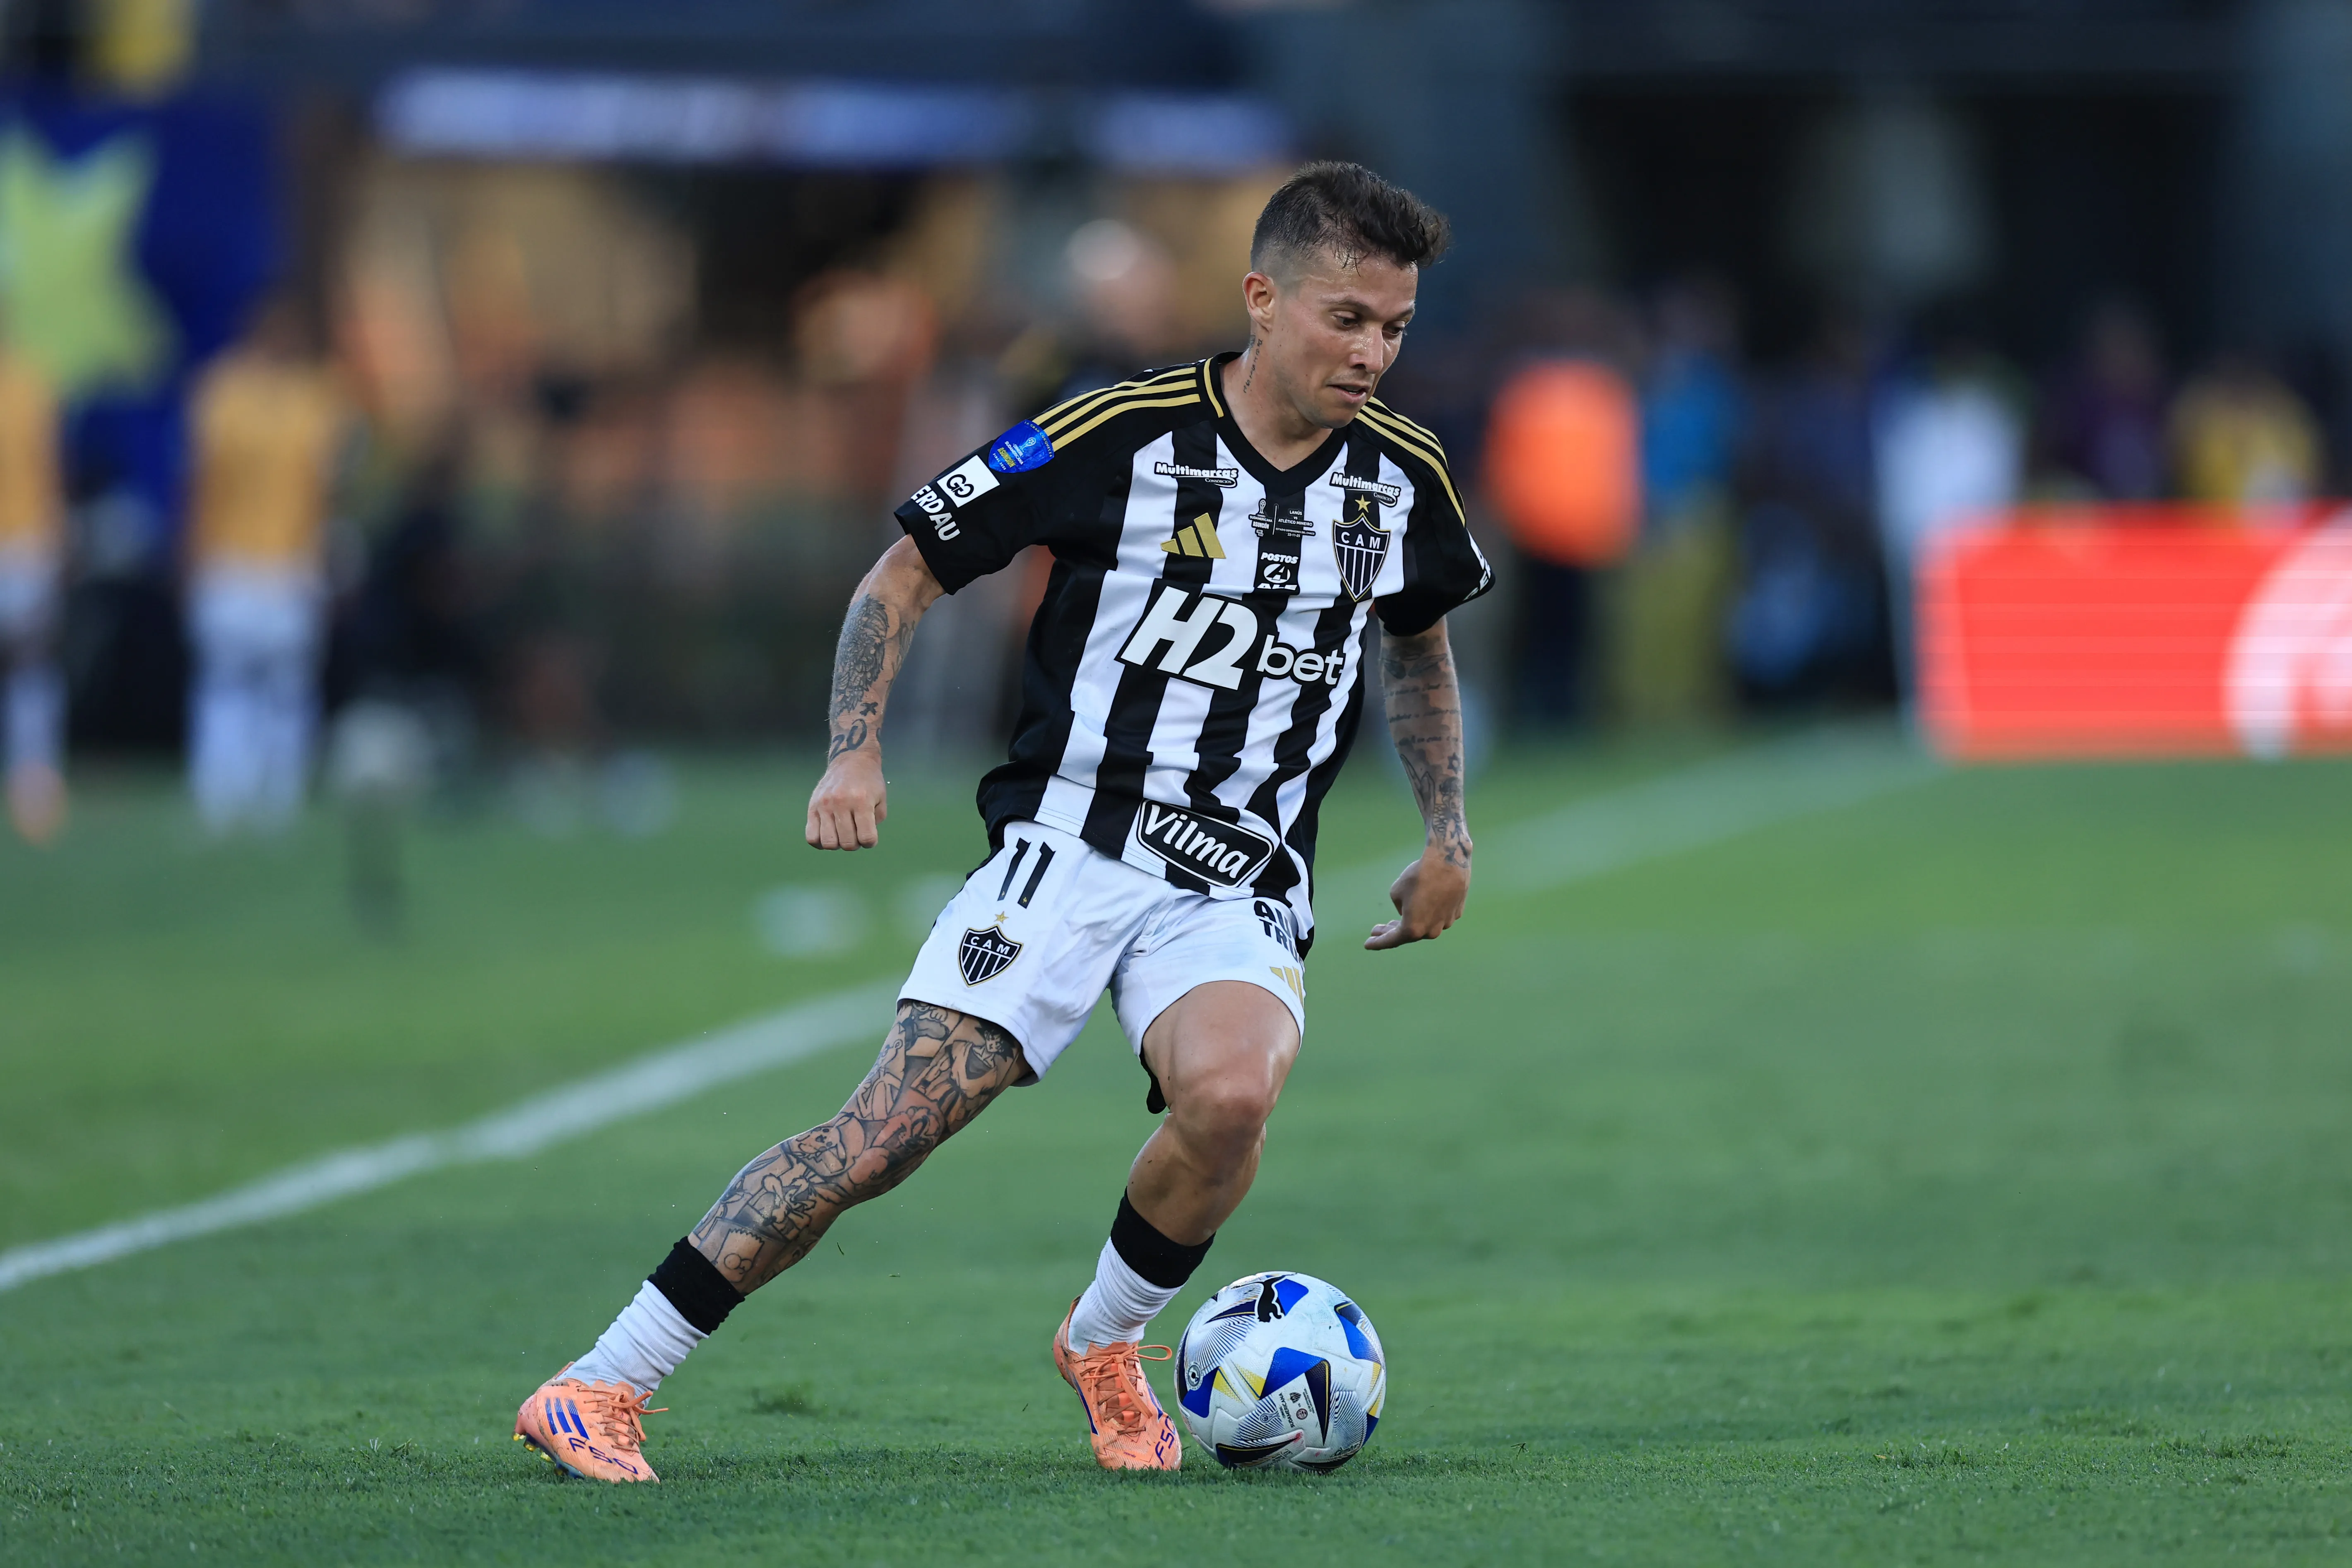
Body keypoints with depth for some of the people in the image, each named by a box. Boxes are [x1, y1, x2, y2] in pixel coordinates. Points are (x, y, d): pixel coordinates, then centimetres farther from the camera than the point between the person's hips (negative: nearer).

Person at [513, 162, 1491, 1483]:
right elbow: (909, 569, 0)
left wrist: (1451, 837, 20)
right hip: (1069, 846, -3)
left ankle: (1109, 1345, -1)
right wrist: (857, 750, -12)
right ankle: (602, 1387, -9)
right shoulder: (1123, 435, -8)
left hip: (1243, 891, 3)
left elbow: (1420, 638, 27)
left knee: (1232, 1092, -30)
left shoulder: (1401, 478, 5)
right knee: (887, 1133, -16)